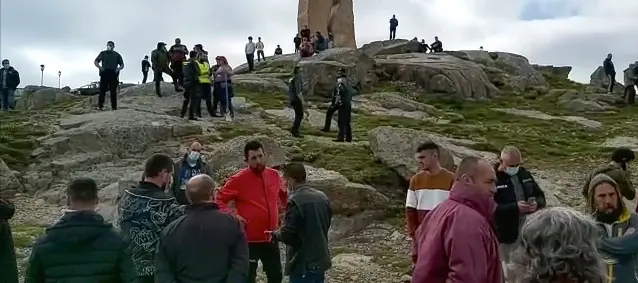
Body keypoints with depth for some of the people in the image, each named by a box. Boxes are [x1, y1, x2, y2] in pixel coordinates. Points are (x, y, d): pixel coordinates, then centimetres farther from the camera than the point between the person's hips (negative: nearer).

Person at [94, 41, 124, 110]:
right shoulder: (103, 53, 16)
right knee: (102, 90, -6)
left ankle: (114, 107, 3)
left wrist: (118, 69, -4)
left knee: (113, 91, 0)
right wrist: (100, 67, -5)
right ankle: (100, 106, -5)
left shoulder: (117, 55, 17)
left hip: (113, 74, 0)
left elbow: (122, 65, 17)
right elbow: (95, 61, 14)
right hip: (104, 73, 0)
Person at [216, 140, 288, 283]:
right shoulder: (239, 179, -14)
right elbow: (219, 199, -10)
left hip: (271, 238, 5)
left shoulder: (274, 175, 1)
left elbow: (283, 195, 20)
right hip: (250, 239, -5)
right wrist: (233, 216, -19)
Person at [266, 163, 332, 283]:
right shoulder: (323, 197, 6)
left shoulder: (295, 201, -19)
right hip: (321, 260, 8)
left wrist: (275, 234, 0)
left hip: (303, 263, -8)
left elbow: (287, 234, -19)